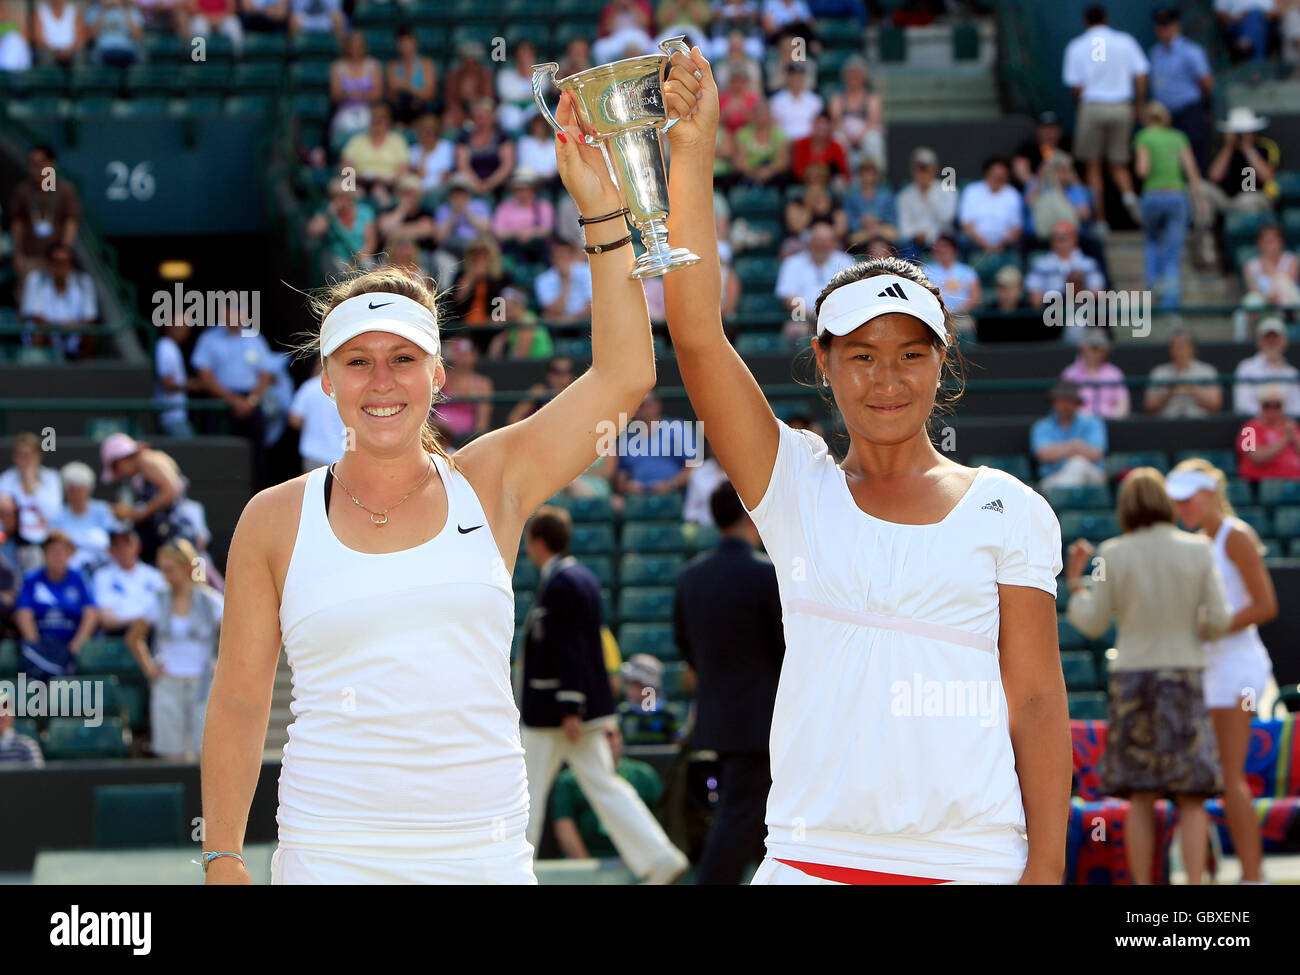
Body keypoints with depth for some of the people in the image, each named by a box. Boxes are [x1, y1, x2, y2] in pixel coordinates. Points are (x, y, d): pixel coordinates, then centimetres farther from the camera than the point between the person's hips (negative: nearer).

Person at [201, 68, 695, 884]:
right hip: (330, 856, -1)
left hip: (486, 849, 1)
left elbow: (622, 377, -3)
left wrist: (602, 210, -8)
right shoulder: (276, 520, 3)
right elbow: (239, 700, 6)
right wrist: (224, 862, 3)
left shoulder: (490, 485, 5)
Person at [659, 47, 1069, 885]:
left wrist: (1047, 866, -4)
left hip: (972, 858, -1)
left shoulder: (1007, 510, 5)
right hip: (813, 856, 1)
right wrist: (693, 152, -8)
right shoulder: (797, 486, 7)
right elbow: (696, 336, -3)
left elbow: (1037, 697, 4)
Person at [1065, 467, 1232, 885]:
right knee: (1191, 797, 1)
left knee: (1141, 796, 7)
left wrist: (1074, 580, 14)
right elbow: (1219, 620, -6)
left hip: (1131, 678, 1)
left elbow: (1092, 624, 0)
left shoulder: (1114, 556, -4)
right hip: (1184, 678, -1)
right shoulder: (1197, 551, -4)